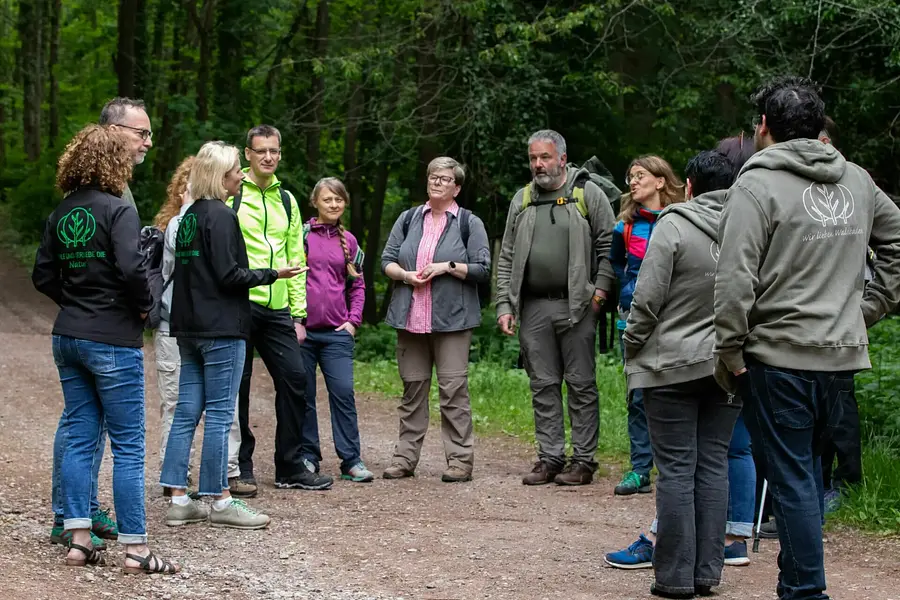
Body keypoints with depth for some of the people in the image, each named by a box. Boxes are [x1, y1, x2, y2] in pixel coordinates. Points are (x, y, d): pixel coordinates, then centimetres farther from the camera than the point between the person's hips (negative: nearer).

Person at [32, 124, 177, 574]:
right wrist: (144, 305, -7)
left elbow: (43, 275, 10)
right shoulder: (118, 210, -13)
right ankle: (135, 549, 2)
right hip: (113, 340, -7)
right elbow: (132, 268, -24)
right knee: (128, 446, -1)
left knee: (79, 438, 11)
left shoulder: (61, 214, 8)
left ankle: (78, 539, 12)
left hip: (67, 338, 7)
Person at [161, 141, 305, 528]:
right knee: (219, 414, -4)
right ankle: (221, 503, 0)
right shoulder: (221, 216, -13)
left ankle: (178, 500, 9)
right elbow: (229, 275, -17)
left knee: (186, 413, 7)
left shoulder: (189, 216, 14)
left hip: (190, 328, 9)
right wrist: (273, 275, -7)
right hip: (221, 329, -9)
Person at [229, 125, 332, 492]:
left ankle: (290, 468, 11)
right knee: (238, 386, 0)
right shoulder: (230, 194, -1)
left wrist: (298, 315, 14)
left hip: (277, 308, 5)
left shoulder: (286, 201, 17)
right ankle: (240, 468, 10)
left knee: (294, 378, 2)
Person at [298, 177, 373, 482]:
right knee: (303, 396, 4)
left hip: (337, 332, 2)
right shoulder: (301, 234, 0)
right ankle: (308, 457, 13)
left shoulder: (348, 241, 11)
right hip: (302, 329, -2)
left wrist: (353, 320, 6)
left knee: (343, 393, -6)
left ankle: (351, 460, -3)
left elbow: (357, 285, 17)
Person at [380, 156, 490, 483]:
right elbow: (387, 260, 13)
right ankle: (405, 457, 12)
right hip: (411, 318, 4)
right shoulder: (408, 219, 15)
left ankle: (460, 459, -2)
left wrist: (447, 267, -12)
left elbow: (483, 269, -1)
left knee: (453, 388, -7)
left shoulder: (469, 223, 4)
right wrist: (406, 275, -6)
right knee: (412, 388, 7)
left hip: (451, 319, -4)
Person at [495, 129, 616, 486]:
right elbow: (506, 258, 14)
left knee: (581, 384, -1)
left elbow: (609, 244, -1)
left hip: (576, 306, -4)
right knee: (543, 386, 7)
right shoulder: (522, 200, 14)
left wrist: (601, 288, -11)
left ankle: (584, 460, 4)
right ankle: (550, 458, 13)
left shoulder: (587, 193, 1)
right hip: (533, 307, 4)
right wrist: (504, 306, 6)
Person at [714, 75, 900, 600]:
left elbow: (736, 280, -16)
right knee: (810, 466, 18)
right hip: (844, 356, 6)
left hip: (780, 356, -6)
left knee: (792, 477, -2)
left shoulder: (757, 185, -10)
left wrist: (730, 353, -8)